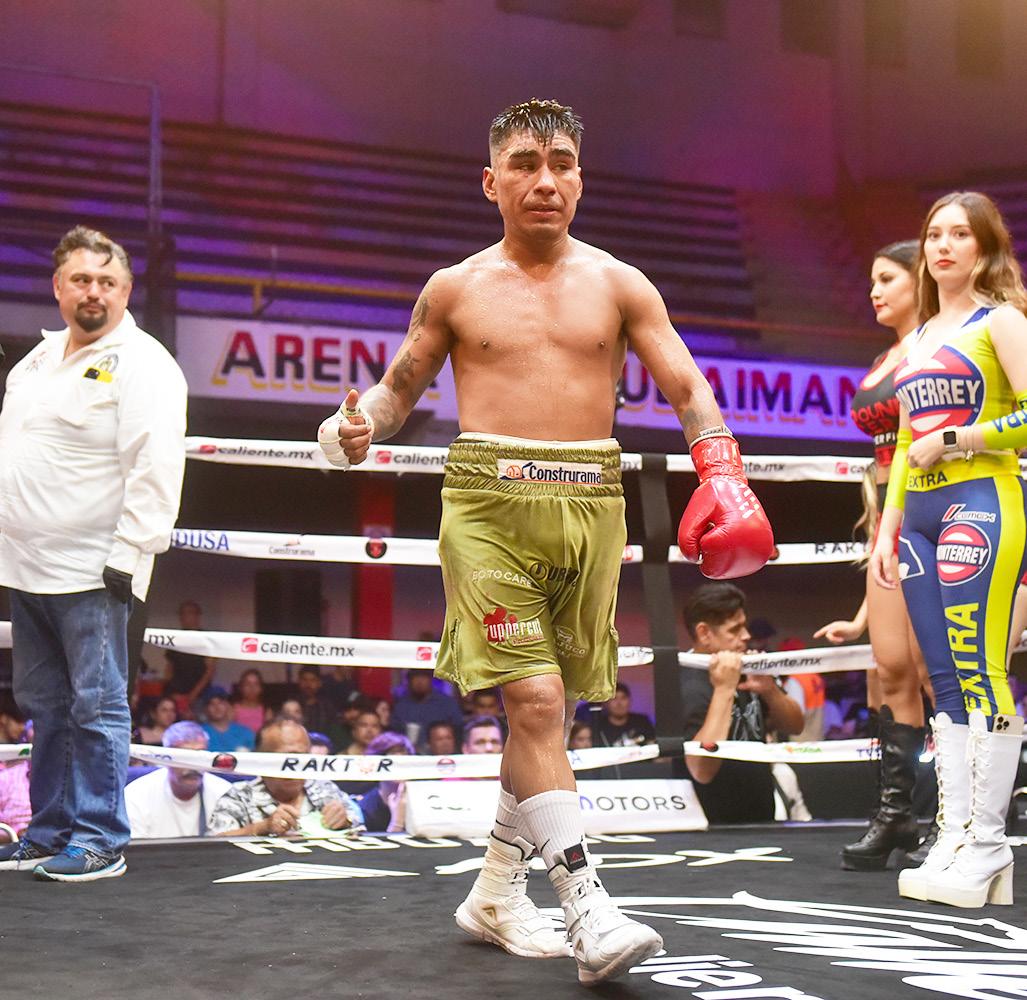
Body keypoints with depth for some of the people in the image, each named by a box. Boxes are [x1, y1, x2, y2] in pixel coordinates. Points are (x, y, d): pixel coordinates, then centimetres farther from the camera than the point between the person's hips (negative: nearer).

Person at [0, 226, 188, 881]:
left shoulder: (143, 364, -8)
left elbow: (154, 469, -16)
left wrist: (128, 557, -20)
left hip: (91, 573, -8)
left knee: (97, 708, -3)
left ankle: (99, 840, 3)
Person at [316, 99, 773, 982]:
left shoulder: (619, 286, 9)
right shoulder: (454, 289, 8)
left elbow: (690, 389, 5)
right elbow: (399, 388, 15)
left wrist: (723, 471, -12)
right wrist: (355, 429, -8)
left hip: (590, 503, 3)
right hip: (490, 501, -2)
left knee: (553, 706, 8)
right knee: (533, 698, -15)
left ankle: (497, 893, 24)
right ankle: (587, 908, -14)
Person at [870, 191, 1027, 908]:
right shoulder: (919, 338, 22)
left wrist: (952, 440, -10)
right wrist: (888, 527, 18)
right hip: (921, 509, 7)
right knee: (947, 681, 5)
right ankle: (954, 840, 6)